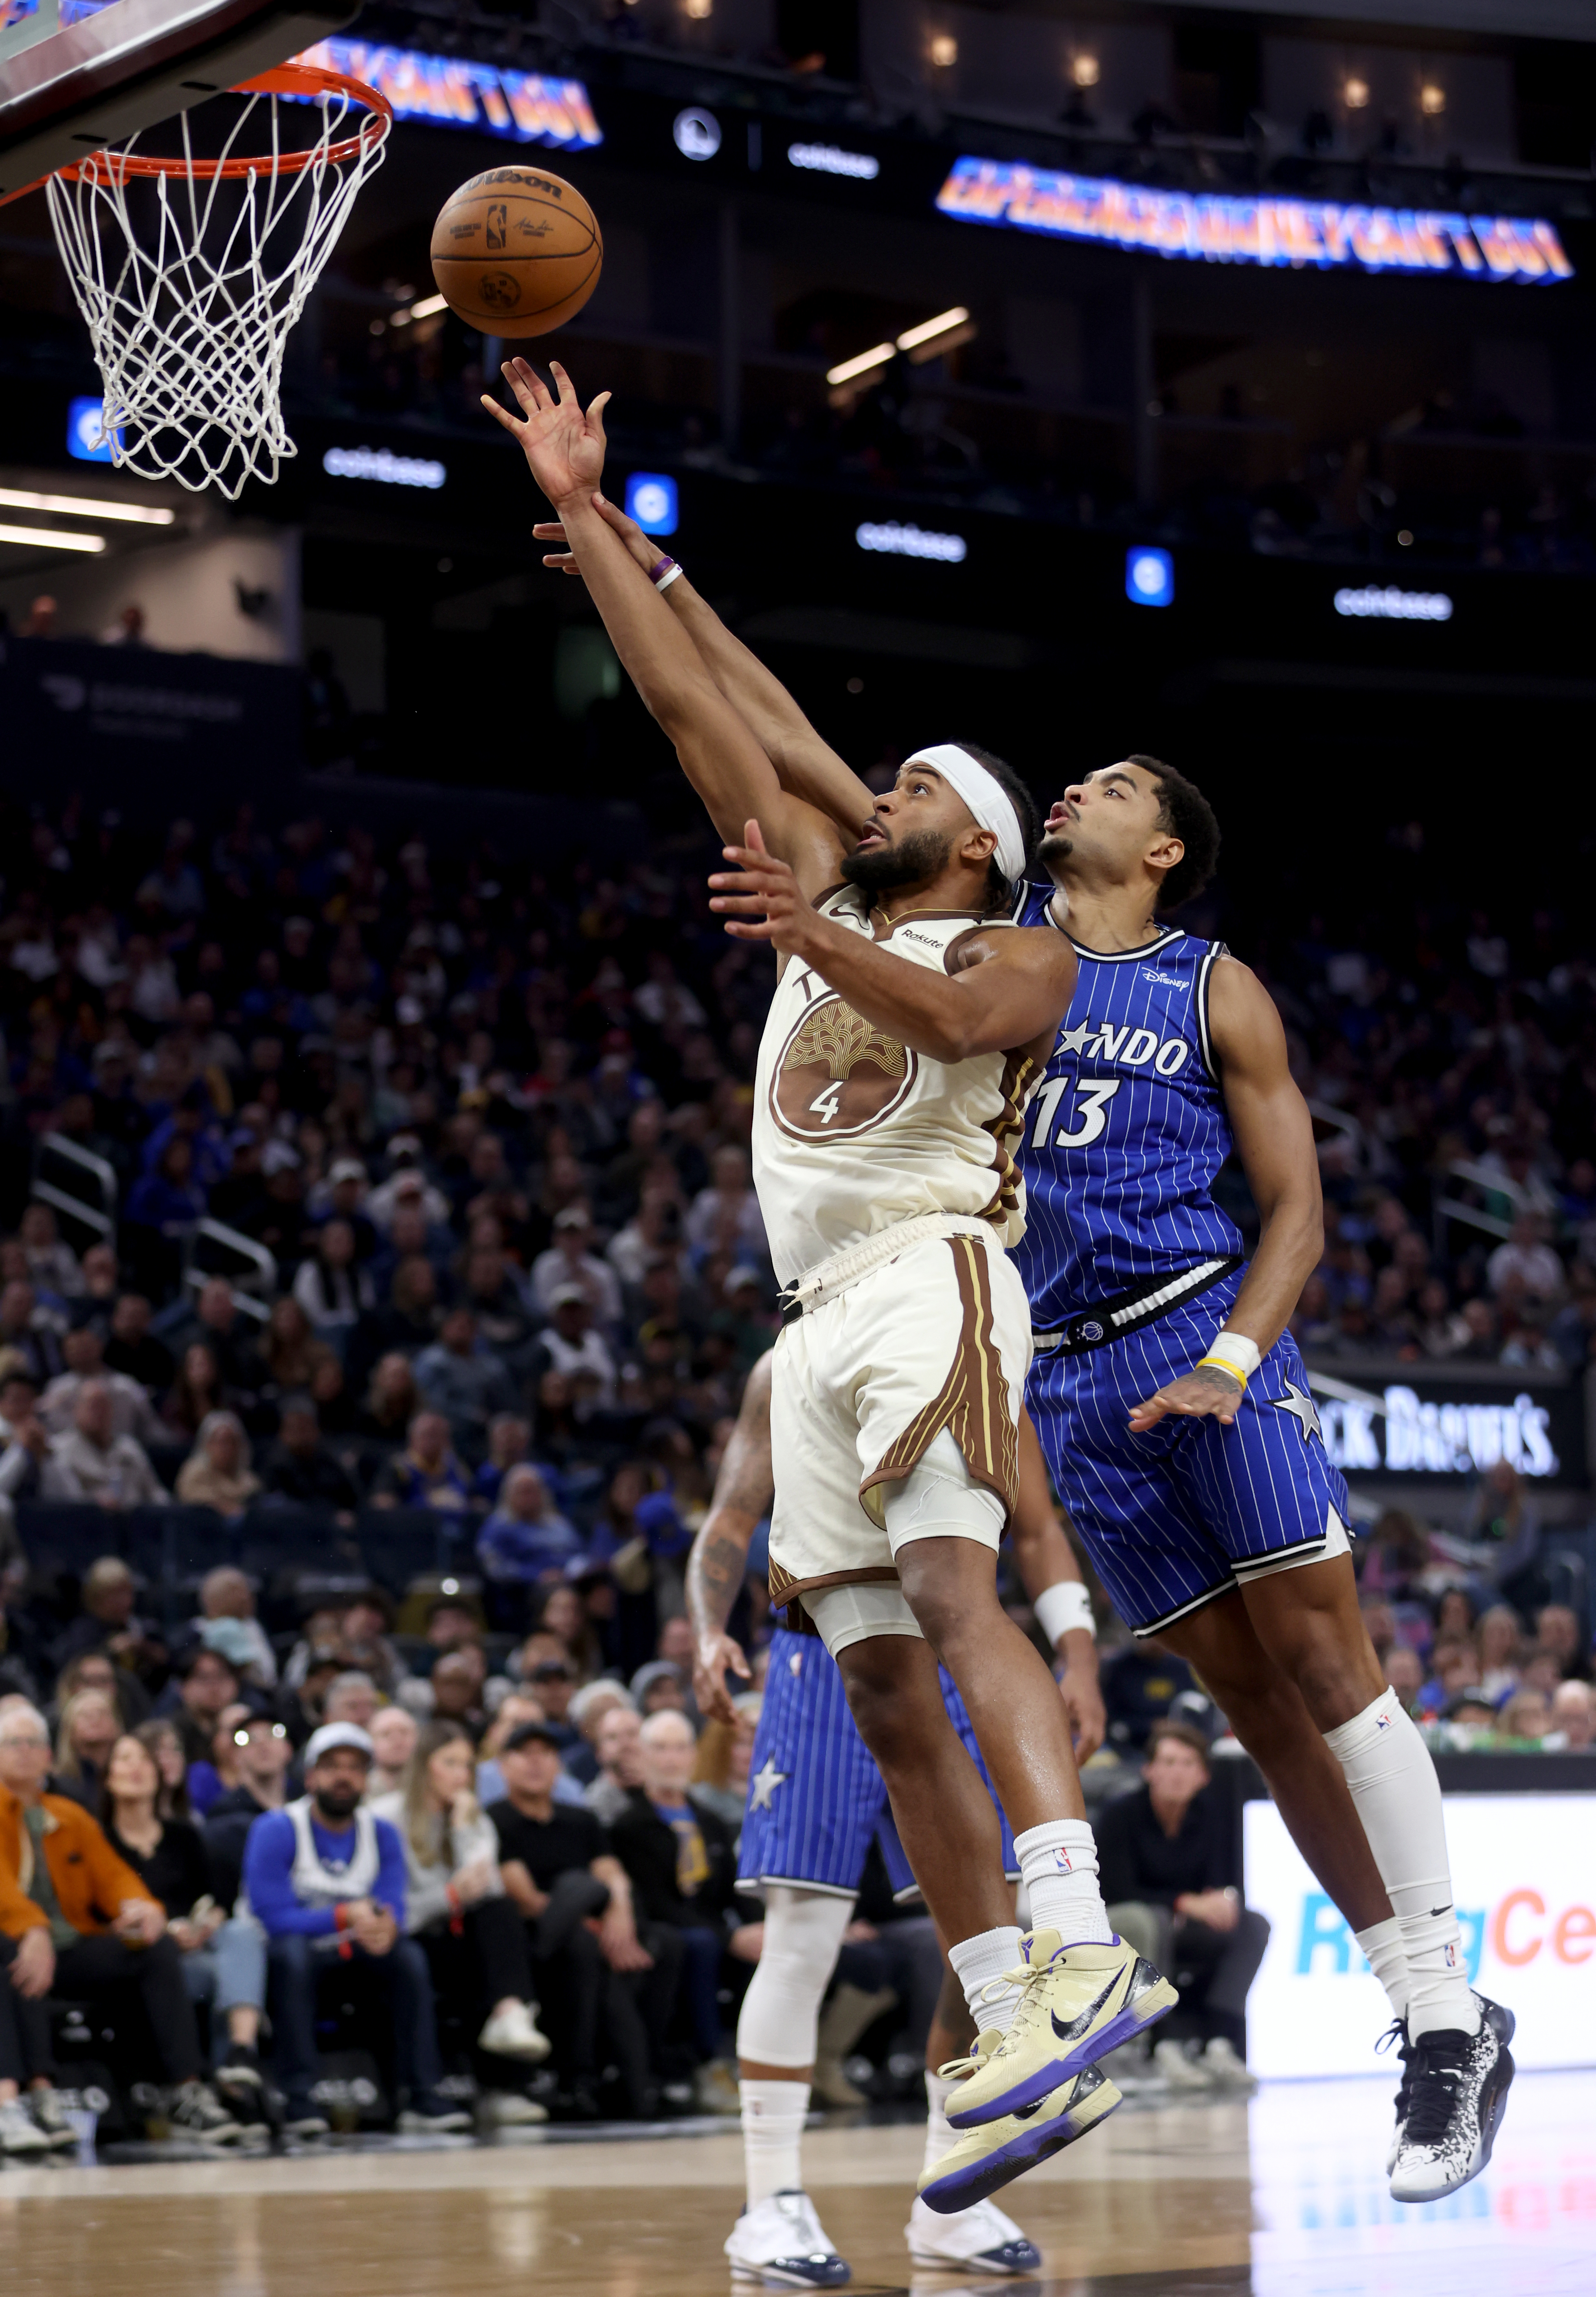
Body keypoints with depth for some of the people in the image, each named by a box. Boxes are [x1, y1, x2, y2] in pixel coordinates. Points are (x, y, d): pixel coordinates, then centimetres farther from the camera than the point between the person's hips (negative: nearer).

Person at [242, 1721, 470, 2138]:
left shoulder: (382, 1835, 2)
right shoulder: (276, 1831, -12)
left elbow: (393, 1911, -11)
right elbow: (272, 1917, -21)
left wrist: (385, 1927, -37)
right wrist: (345, 1917, -33)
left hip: (353, 1952, 4)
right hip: (295, 1950, -4)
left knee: (409, 1955, -24)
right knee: (291, 1953, -37)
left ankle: (421, 2096, -22)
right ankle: (299, 2100, -36)